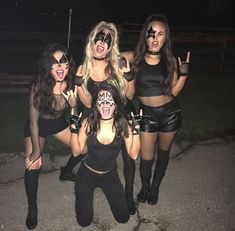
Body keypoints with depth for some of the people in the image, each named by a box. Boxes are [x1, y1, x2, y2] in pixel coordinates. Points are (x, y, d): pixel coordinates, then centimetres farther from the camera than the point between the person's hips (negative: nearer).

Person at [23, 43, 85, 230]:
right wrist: (36, 150, -22)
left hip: (59, 123, 4)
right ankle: (32, 207, 5)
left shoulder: (72, 84, -23)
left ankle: (66, 172, 34)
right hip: (38, 125, -4)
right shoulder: (38, 87, -32)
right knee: (33, 166, -17)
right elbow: (34, 120, -23)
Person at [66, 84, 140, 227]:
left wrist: (136, 127, -27)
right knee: (84, 221, 6)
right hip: (87, 175, -1)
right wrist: (74, 126, -26)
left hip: (110, 175, 2)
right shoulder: (88, 123, -18)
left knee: (123, 218, 7)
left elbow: (133, 154, -21)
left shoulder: (123, 125, -16)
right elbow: (76, 151, -17)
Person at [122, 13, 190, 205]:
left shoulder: (170, 61, -5)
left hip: (170, 113, 2)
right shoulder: (134, 58, -11)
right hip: (147, 114, -2)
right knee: (146, 157, 3)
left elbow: (174, 91, -1)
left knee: (163, 152, 19)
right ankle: (145, 187, 34)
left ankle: (155, 187, 43)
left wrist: (184, 74, -13)